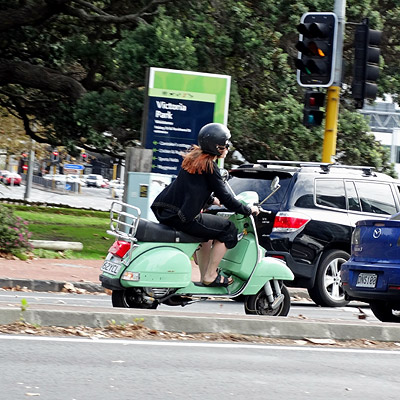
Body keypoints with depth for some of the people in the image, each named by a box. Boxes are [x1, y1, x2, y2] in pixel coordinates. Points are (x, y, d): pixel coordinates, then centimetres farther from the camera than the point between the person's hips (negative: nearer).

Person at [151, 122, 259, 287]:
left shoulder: (193, 157, 16)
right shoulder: (210, 166, -10)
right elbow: (225, 197, -10)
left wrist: (211, 200, 47)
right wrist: (248, 210, 3)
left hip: (165, 212, 10)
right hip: (182, 217, -10)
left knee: (207, 229, 33)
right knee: (228, 229, 2)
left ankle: (204, 275, 31)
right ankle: (210, 276, 4)